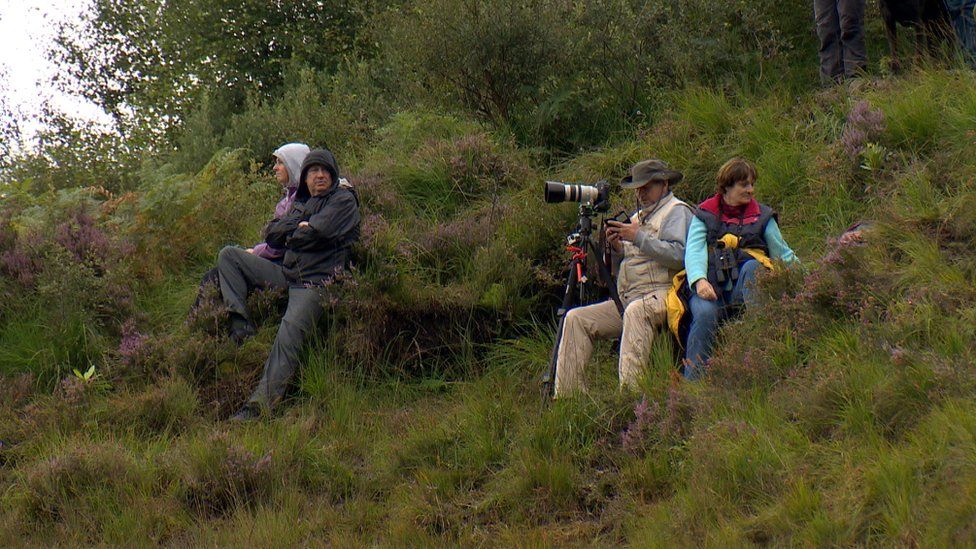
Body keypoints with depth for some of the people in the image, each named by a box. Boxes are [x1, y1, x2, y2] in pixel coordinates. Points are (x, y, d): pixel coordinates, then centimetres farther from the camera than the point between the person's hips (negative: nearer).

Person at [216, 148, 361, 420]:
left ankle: (260, 405, -31)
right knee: (228, 255, 0)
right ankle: (240, 323, -13)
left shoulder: (344, 200, 1)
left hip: (316, 281, -8)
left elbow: (316, 234, -13)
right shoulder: (300, 202, 24)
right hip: (287, 273, 8)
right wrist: (298, 226, -2)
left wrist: (290, 236, 6)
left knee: (288, 337, -27)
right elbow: (271, 233, 12)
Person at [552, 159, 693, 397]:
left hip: (661, 294, -8)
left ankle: (630, 390, -47)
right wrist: (616, 247, 5)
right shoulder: (638, 216, 28)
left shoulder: (676, 211, 3)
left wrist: (638, 238, -14)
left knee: (635, 311, -40)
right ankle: (566, 395, -13)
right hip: (625, 299, 8)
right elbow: (620, 265, 27)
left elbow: (678, 255, -16)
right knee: (576, 318, -7)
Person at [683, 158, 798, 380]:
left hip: (744, 287, 1)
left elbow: (783, 254, 19)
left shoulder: (762, 216, 20)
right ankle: (691, 381, -33)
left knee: (751, 266, -33)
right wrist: (699, 280, -22)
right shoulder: (705, 214, 15)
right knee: (705, 314, -34)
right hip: (710, 287, -1)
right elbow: (694, 251, -1)